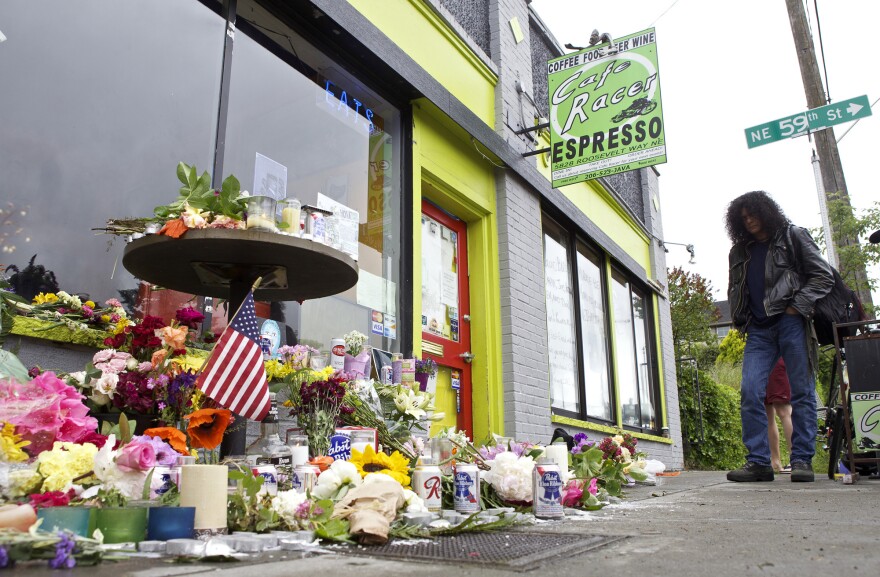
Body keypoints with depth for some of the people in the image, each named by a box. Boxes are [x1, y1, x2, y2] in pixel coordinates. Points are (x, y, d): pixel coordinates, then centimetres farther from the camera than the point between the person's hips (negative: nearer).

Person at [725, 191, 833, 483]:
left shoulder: (793, 237, 9)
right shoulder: (740, 252, 21)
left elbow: (823, 276, 2)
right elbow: (734, 291, 26)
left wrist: (797, 307, -8)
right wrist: (740, 321, 11)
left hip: (791, 323, -3)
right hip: (758, 330, 4)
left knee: (801, 391, -2)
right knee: (750, 391, -10)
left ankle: (802, 459, 4)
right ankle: (758, 461, -8)